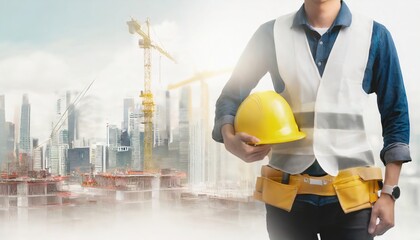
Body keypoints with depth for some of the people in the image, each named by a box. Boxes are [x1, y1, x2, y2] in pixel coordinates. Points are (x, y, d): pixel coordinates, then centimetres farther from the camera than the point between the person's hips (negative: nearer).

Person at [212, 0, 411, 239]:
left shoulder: (374, 35, 2)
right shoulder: (271, 34, 4)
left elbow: (395, 116, 4)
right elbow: (231, 95, 8)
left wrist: (389, 192, -2)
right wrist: (229, 139, -14)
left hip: (351, 193, 0)